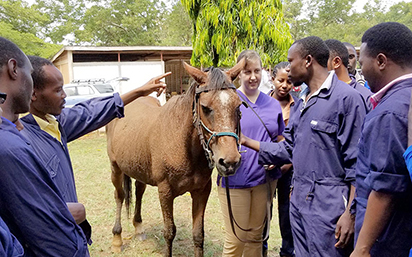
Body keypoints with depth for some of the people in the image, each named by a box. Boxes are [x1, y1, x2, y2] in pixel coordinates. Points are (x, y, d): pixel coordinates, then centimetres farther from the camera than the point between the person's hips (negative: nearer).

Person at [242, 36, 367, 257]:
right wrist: (247, 141, 15)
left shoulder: (346, 97, -13)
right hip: (298, 201, 8)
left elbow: (356, 163, -15)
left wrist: (350, 214, -17)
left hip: (328, 205, -8)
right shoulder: (302, 102, 13)